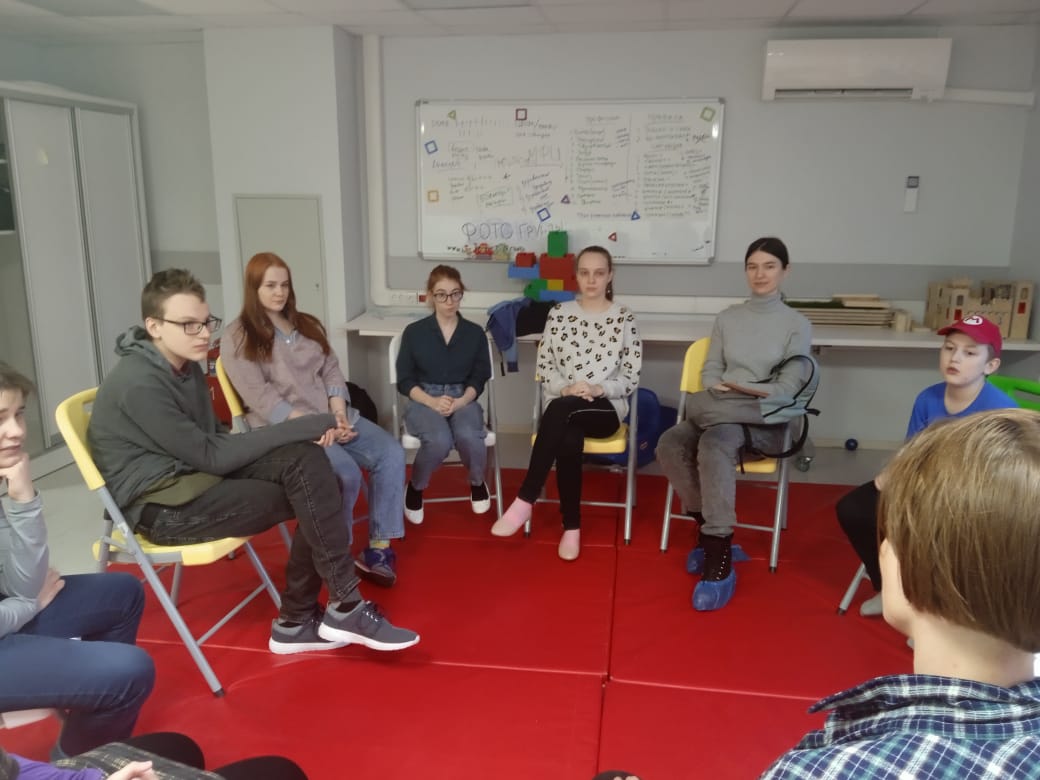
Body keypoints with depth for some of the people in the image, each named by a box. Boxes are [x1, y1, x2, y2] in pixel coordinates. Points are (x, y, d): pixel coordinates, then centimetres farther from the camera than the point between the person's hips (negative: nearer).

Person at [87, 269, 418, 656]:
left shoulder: (185, 367, 8)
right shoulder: (138, 384, -21)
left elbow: (215, 439, 10)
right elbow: (210, 455, -21)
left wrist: (301, 436, -6)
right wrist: (301, 427, -19)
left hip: (195, 478, 8)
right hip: (160, 506, -8)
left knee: (307, 460, -16)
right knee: (311, 493, -20)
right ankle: (345, 608, -8)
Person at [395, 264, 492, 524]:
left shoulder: (475, 333, 7)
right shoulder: (414, 332, 2)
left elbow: (478, 379, 4)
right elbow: (405, 381, 1)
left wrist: (459, 402, -15)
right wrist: (432, 401, -16)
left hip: (463, 400, 1)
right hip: (424, 401, -1)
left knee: (468, 436, -34)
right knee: (439, 440, -35)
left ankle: (477, 483, 2)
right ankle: (415, 488, -2)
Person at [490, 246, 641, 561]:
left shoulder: (624, 318, 3)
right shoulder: (559, 313, 9)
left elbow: (631, 377, 1)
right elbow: (545, 366, 7)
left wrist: (598, 389, -16)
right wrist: (567, 388, -13)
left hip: (606, 410, -1)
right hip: (562, 409, 2)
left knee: (560, 409, -36)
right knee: (568, 440, -35)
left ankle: (525, 500, -31)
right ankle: (572, 528, -21)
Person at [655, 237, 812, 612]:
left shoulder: (797, 325, 7)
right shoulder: (728, 317, 18)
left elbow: (789, 386, -3)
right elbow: (710, 370, 14)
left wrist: (747, 392, -19)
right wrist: (719, 389, -10)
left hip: (765, 419, -4)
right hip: (721, 411, 4)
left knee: (714, 443, -39)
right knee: (669, 444, -29)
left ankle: (719, 557, -37)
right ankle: (711, 528, -13)